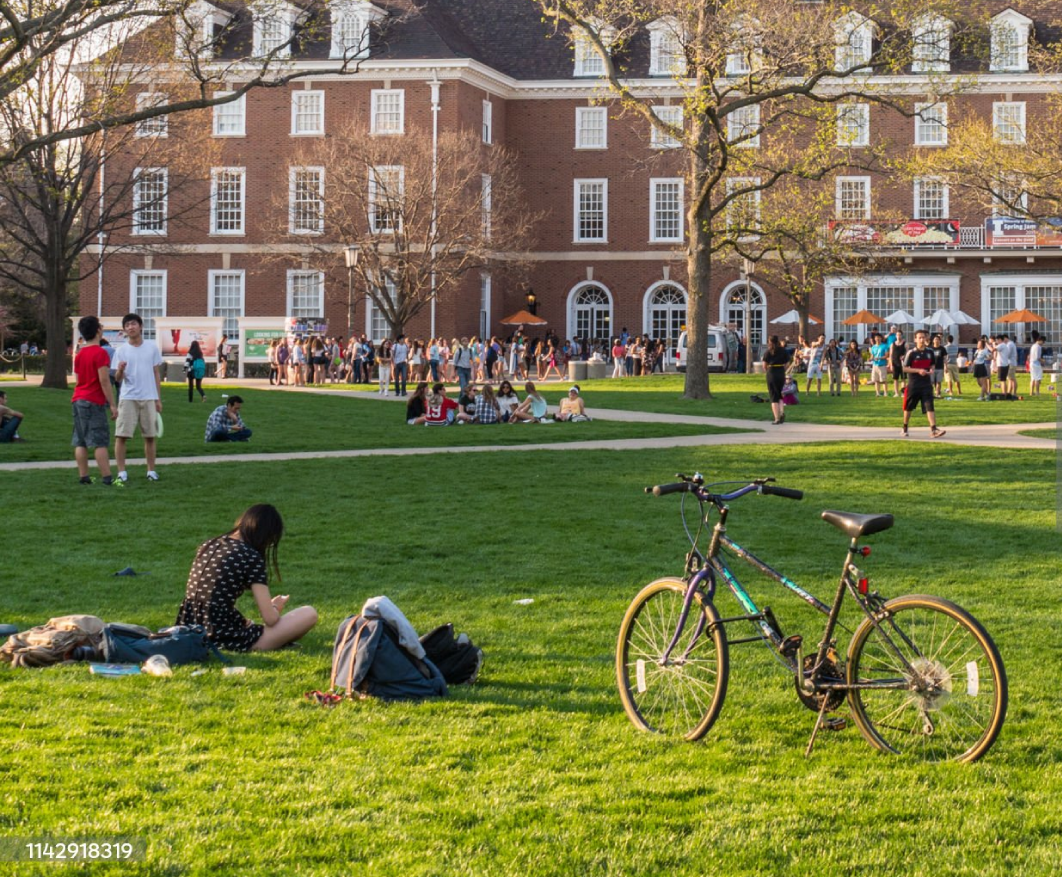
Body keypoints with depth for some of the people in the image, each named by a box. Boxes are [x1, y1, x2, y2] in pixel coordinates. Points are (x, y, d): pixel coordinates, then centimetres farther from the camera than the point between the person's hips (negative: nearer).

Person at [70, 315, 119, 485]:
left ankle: (83, 476, 7)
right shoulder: (100, 353, -11)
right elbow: (104, 381, -16)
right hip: (94, 402, -8)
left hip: (77, 400, 8)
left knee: (80, 442, 6)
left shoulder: (79, 354, 13)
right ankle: (107, 478, -10)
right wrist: (113, 405, -14)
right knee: (100, 442, -8)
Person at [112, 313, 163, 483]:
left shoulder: (152, 347, 5)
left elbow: (156, 375, 10)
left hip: (149, 398, 1)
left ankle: (151, 470, 14)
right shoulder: (121, 351, 1)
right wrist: (120, 370, -26)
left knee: (150, 436, 5)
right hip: (128, 398, -1)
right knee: (121, 435, -6)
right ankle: (122, 472, -1)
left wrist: (158, 399, 8)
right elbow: (118, 379, -2)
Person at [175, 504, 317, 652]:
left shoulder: (209, 545, 11)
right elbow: (270, 618, -10)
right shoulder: (251, 557, -10)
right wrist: (276, 607, 13)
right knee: (309, 613, -2)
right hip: (225, 639, -9)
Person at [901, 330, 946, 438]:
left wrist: (931, 370, -3)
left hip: (926, 384, 2)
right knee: (908, 408, 12)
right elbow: (904, 368, -9)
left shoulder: (929, 352, 4)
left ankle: (933, 429, -20)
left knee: (929, 407, -12)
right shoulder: (911, 353, -9)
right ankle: (905, 429, 29)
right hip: (913, 385, -2)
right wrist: (918, 370, -20)